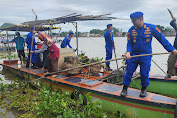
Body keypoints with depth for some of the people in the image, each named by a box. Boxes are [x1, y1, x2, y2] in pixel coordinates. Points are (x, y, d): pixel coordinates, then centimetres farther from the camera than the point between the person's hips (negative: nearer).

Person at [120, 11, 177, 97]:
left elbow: (162, 39, 1)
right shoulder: (131, 30, -3)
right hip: (133, 55, 1)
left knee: (144, 73, 2)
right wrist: (128, 52, -19)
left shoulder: (151, 28, -6)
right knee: (129, 72, 1)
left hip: (146, 55, -1)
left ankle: (144, 89, 25)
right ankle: (125, 88, 16)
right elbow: (129, 43, 0)